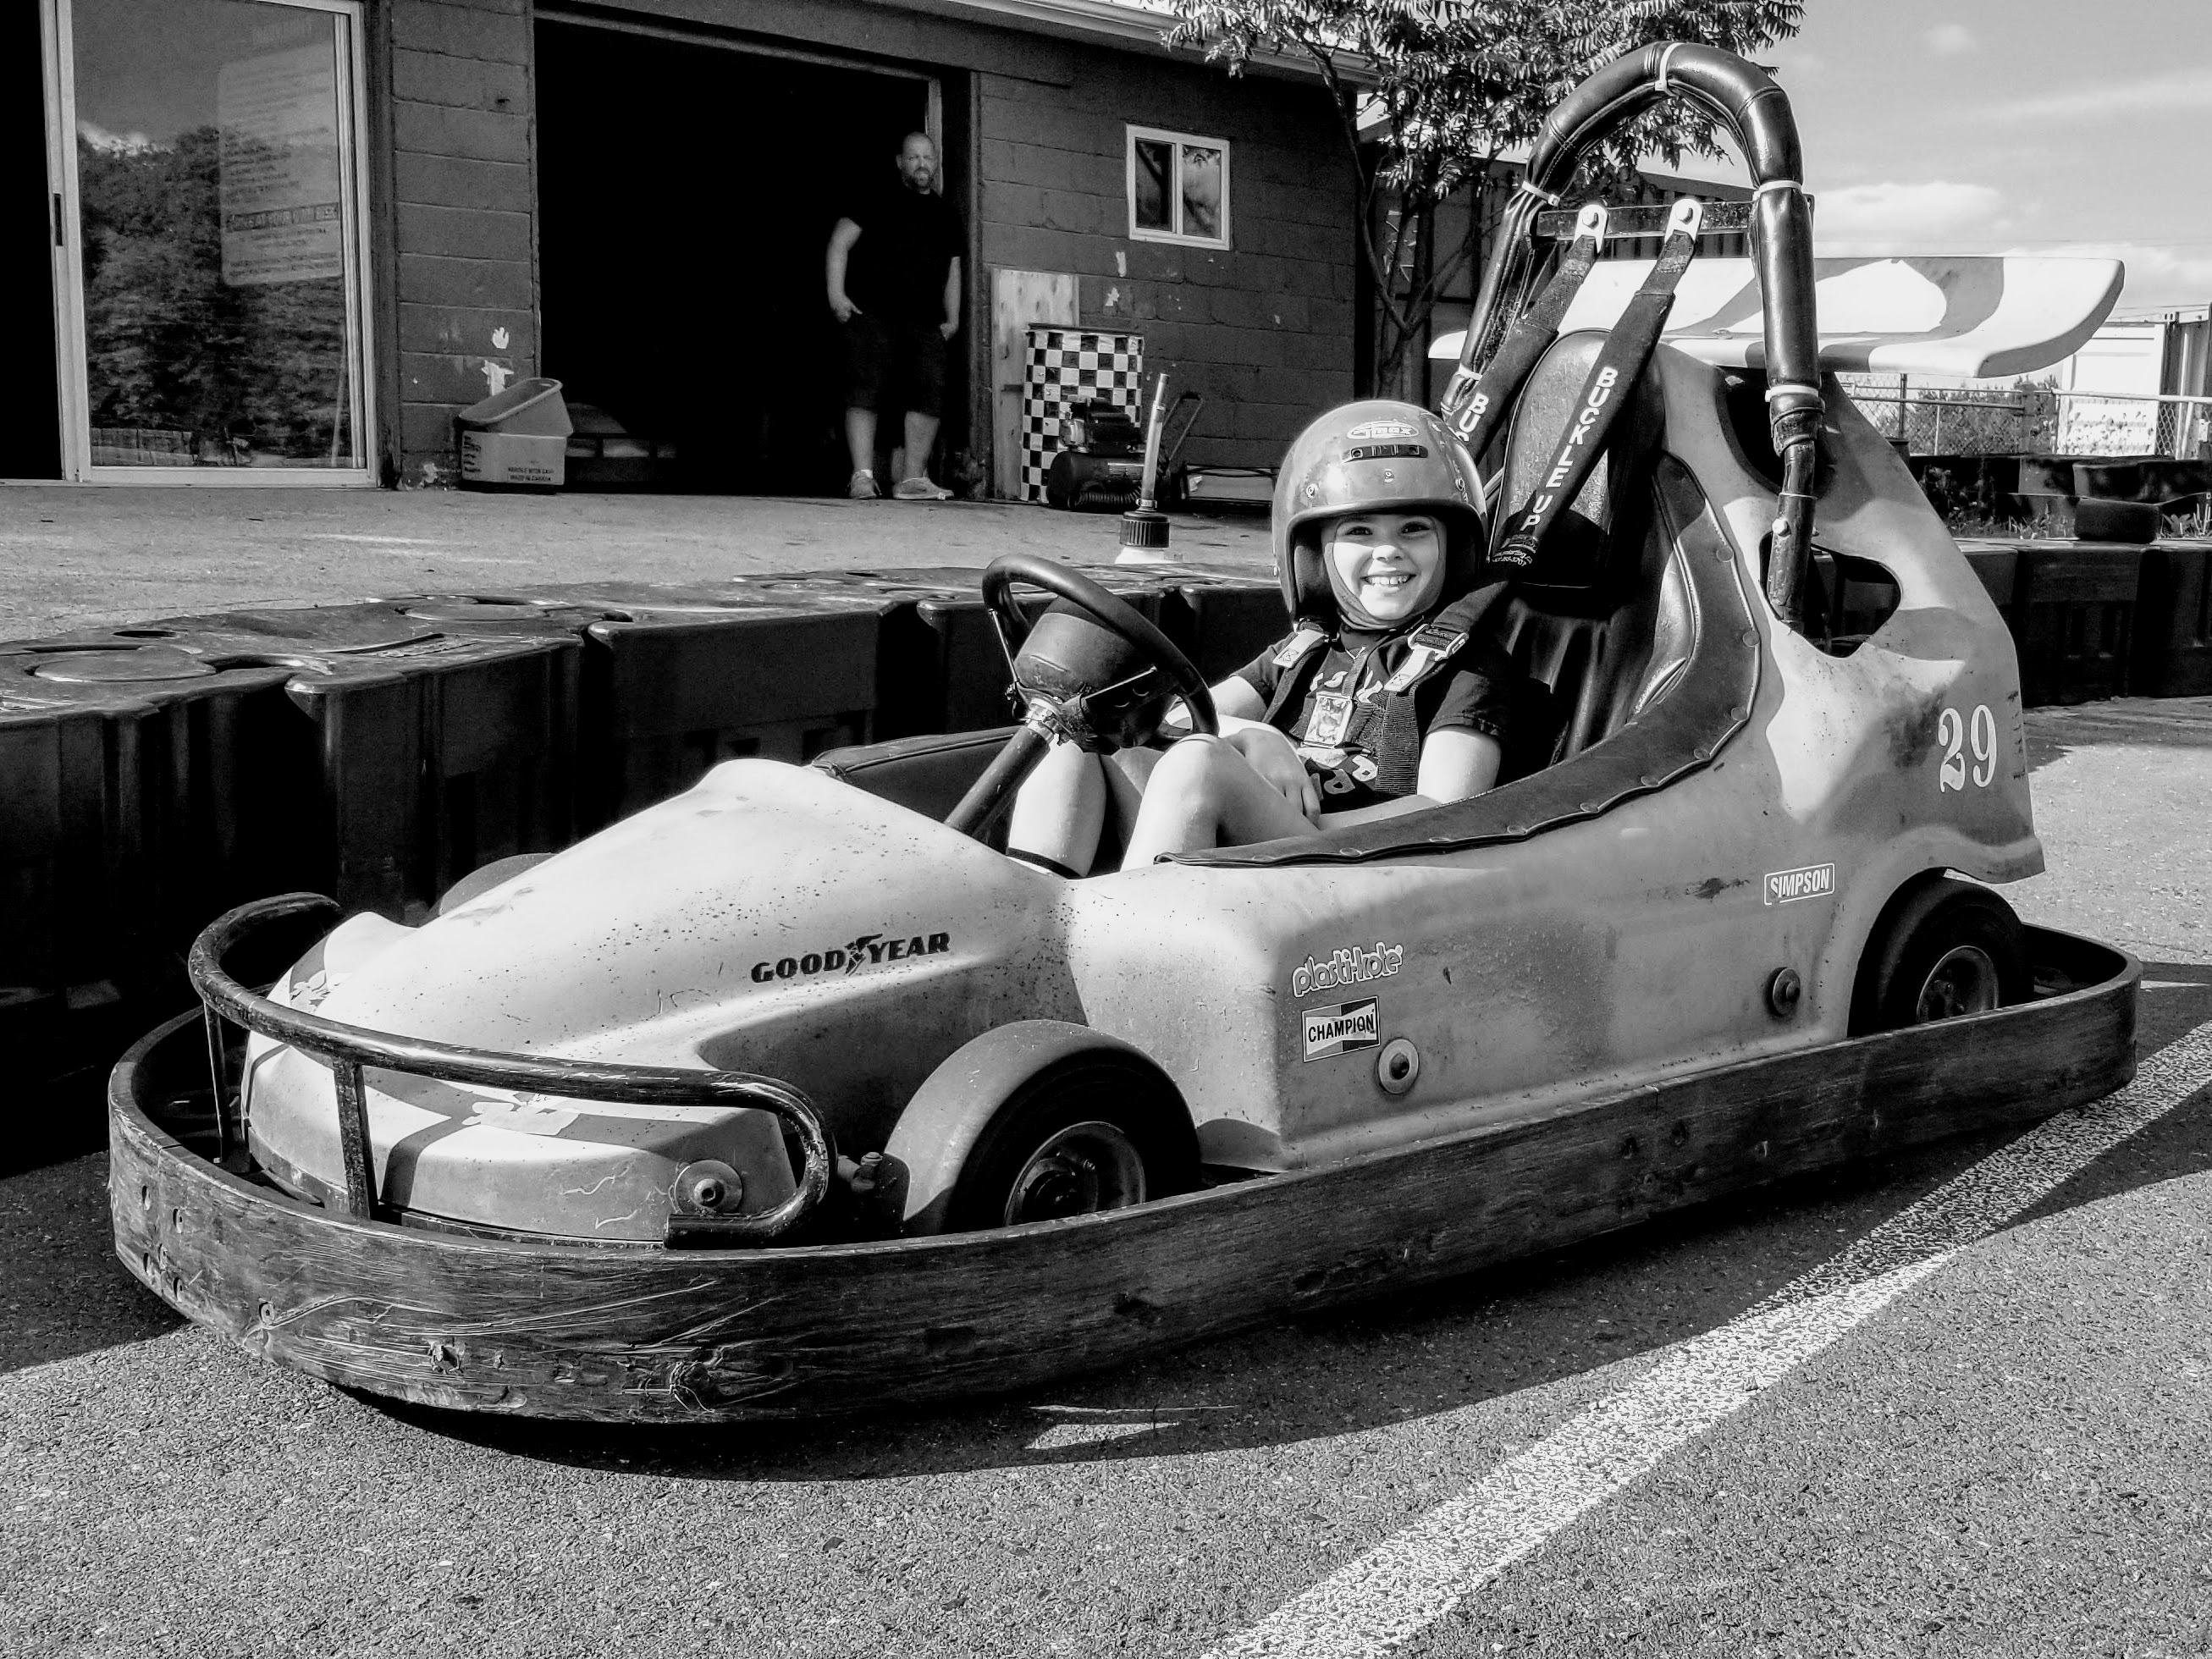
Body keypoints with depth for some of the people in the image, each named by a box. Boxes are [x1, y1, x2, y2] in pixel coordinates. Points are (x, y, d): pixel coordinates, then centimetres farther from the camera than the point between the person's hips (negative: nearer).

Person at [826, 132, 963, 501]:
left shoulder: (947, 215, 20)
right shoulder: (879, 201, 4)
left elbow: (952, 269, 26)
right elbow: (840, 242, 1)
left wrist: (952, 317, 16)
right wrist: (836, 294, -9)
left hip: (925, 323, 4)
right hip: (872, 315, -4)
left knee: (929, 394, -5)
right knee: (865, 391, -10)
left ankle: (914, 479, 1)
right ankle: (862, 477, -12)